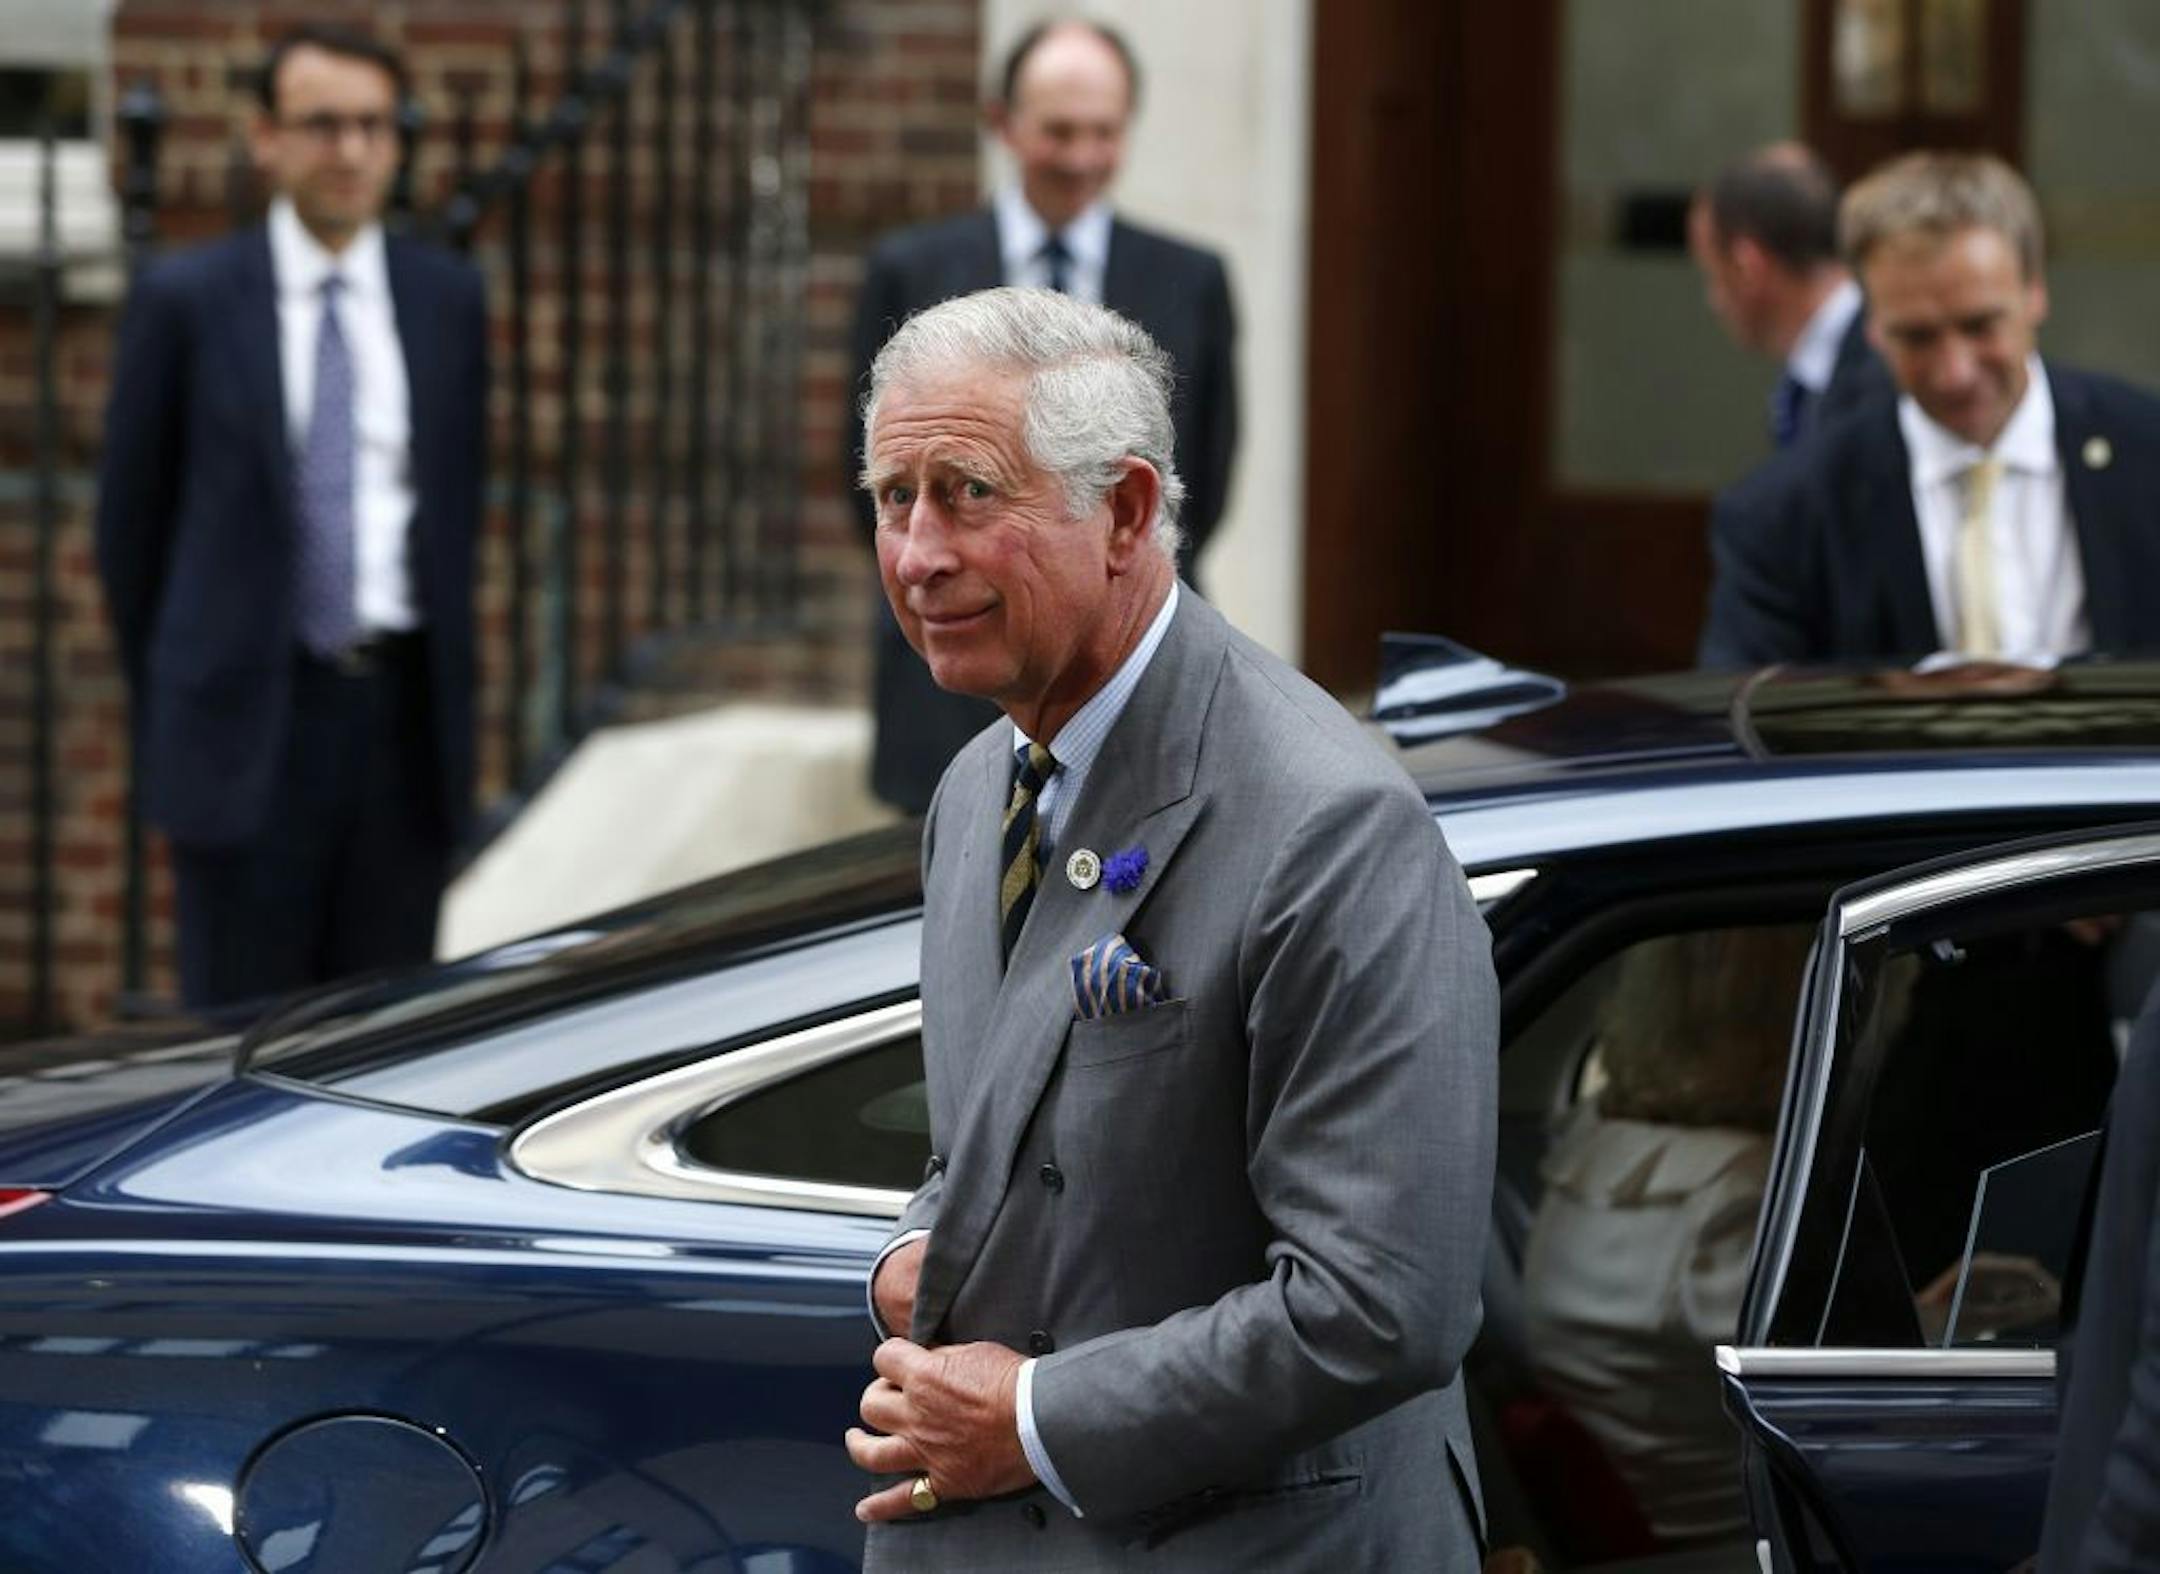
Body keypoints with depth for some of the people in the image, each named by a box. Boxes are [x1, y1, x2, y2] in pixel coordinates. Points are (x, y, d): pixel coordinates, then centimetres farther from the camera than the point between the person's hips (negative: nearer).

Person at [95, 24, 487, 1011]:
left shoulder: (447, 300, 9)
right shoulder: (186, 301, 0)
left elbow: (456, 503, 14)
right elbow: (130, 515, 6)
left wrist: (443, 685, 12)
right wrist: (170, 695, 9)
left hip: (403, 712, 3)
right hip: (250, 717, -3)